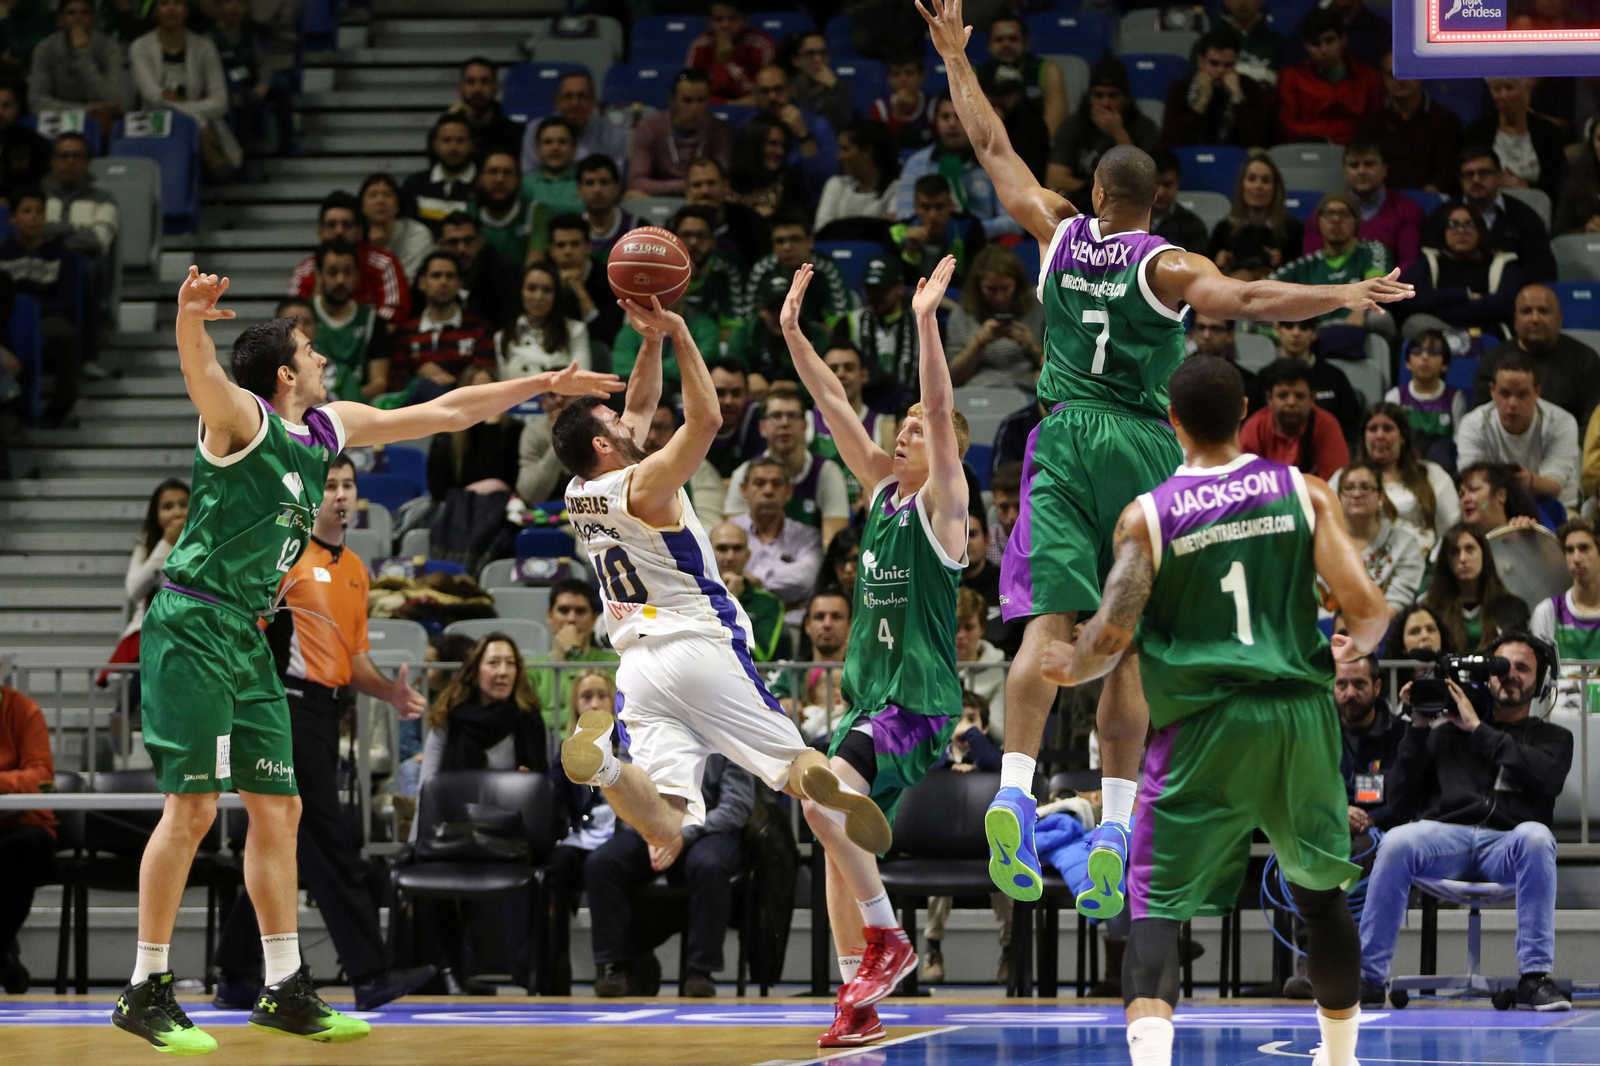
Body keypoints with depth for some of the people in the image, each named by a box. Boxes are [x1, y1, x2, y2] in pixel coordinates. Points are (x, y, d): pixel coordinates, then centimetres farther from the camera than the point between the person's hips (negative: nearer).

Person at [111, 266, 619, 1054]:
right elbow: (202, 376, -36)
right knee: (194, 805, -12)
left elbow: (444, 414, 21)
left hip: (246, 635, 9)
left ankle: (284, 991, 15)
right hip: (191, 626, -9)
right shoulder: (242, 418, -12)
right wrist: (190, 319, -59)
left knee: (277, 809, 9)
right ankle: (146, 993, -8)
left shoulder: (329, 428, 12)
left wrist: (546, 384, 22)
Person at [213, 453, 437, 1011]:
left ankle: (237, 980, 14)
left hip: (325, 713, 9)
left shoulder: (355, 569, 20)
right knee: (327, 842, -12)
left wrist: (390, 691, 7)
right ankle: (370, 974, -15)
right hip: (289, 707, -9)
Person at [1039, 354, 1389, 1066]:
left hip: (1203, 727, -2)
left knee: (1159, 905, -1)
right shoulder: (1303, 492, 2)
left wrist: (1069, 666, 13)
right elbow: (1365, 605, -4)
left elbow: (1112, 636, -9)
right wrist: (1354, 647, 19)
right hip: (1298, 712, 2)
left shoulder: (1148, 515, -3)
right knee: (1321, 891, 22)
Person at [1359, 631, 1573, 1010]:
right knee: (1397, 842, -33)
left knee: (1535, 836, -37)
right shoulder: (1448, 730, 23)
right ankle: (1368, 976, -28)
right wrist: (1418, 730, 8)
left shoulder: (1552, 738, 23)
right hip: (1447, 837, 1)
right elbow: (1401, 799, 16)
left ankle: (1535, 976, -35)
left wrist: (1478, 730, -2)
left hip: (1507, 847, -1)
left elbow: (1546, 777, -3)